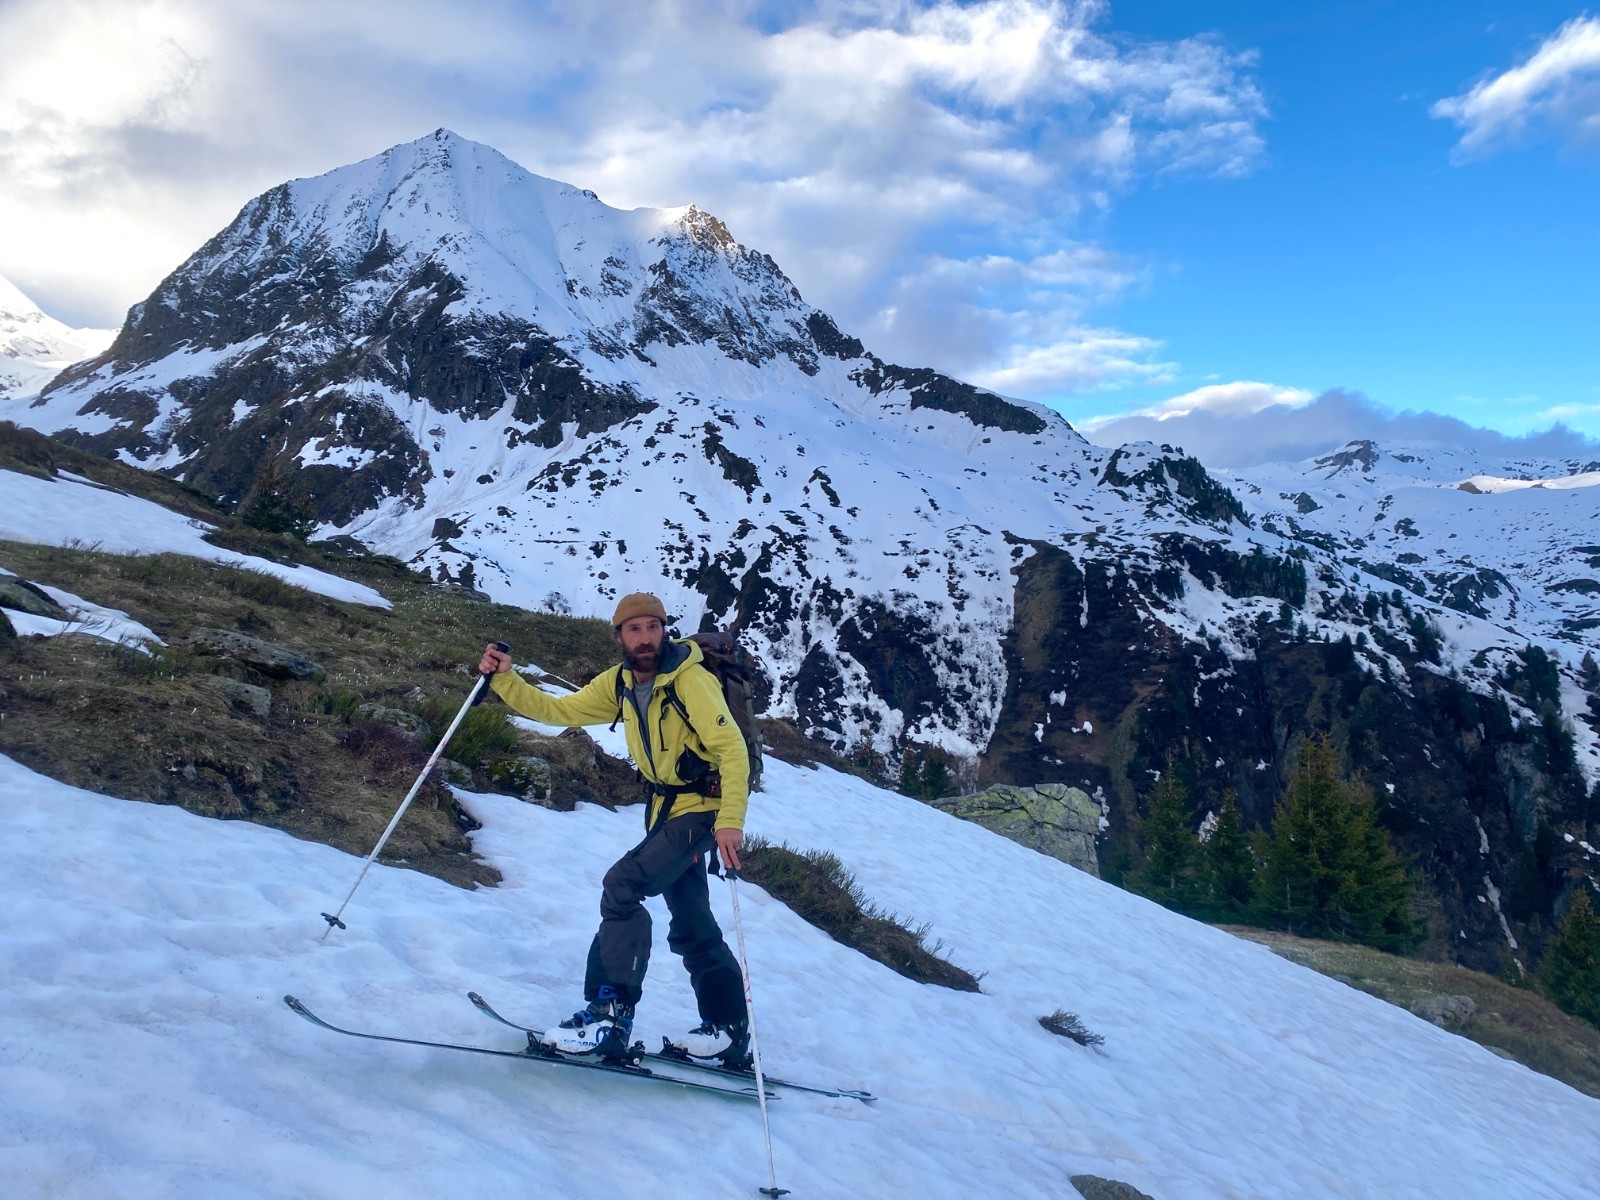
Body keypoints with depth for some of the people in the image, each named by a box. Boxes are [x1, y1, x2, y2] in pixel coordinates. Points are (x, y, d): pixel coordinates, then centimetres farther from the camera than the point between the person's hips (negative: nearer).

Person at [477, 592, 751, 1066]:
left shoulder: (691, 681, -20)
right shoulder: (618, 684, 2)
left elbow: (732, 747, -26)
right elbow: (558, 710, 5)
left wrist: (730, 822, -34)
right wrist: (504, 679, -8)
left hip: (701, 809, -8)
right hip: (665, 809, 8)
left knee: (622, 885, -20)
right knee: (691, 926, 13)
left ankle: (609, 1014, -13)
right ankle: (728, 1032, 24)